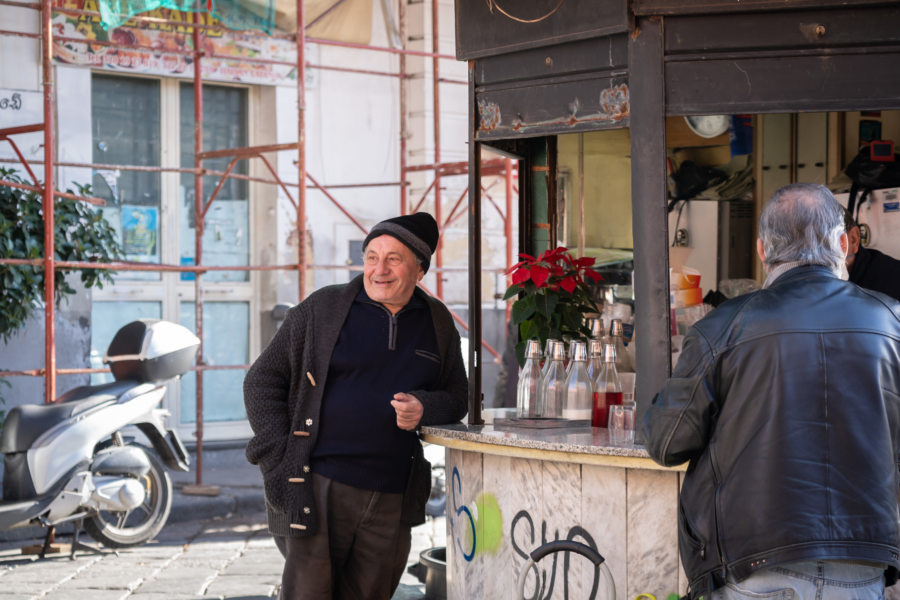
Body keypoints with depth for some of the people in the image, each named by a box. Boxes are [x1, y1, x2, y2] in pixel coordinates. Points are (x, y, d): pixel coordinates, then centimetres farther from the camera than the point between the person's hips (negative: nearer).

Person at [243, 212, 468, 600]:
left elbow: (457, 397, 19)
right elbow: (262, 382, 3)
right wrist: (280, 462, -7)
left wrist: (425, 408, -6)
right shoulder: (322, 309, 1)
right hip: (319, 489, -3)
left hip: (392, 501, 4)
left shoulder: (437, 323, 12)